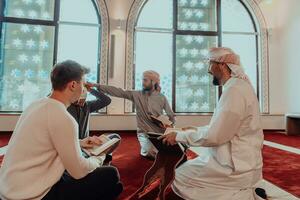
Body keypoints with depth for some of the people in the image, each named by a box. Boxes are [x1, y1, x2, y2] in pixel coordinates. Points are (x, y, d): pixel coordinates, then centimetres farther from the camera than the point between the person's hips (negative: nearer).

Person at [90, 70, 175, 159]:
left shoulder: (162, 98, -1)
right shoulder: (136, 94, -2)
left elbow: (171, 116, 8)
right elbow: (117, 91, -9)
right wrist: (96, 85, -15)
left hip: (159, 132, 1)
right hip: (144, 132, -1)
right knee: (149, 153, -24)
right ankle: (145, 145, 12)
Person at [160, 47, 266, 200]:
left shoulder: (234, 89, -22)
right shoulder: (239, 85, 10)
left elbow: (214, 136, -23)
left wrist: (179, 136, -11)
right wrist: (195, 130, 14)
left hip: (236, 167, -9)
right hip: (239, 159, 9)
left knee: (180, 177, -1)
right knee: (188, 167, 19)